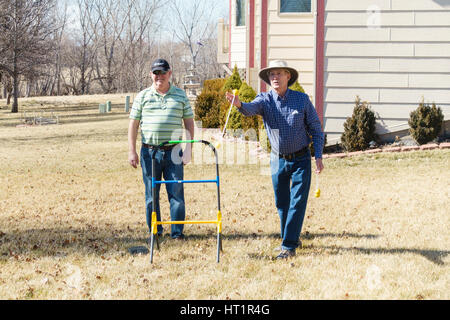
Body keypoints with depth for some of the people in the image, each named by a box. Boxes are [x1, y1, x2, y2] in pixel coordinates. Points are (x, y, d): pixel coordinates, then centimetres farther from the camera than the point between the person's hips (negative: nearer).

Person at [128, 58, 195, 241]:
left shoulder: (180, 96, 9)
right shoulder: (143, 96, 7)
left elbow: (189, 122, 11)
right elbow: (133, 124, 6)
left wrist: (189, 148, 2)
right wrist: (132, 151, -2)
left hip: (173, 152, 0)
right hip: (150, 152, 0)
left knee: (176, 192, -2)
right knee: (151, 194, 4)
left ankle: (177, 232, 5)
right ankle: (155, 232, 13)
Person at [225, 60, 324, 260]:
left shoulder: (302, 99, -6)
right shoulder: (265, 99, -5)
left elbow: (316, 129, 1)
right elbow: (251, 109, -29)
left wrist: (318, 156, -7)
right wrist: (239, 104, -52)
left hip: (301, 159, -2)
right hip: (278, 160, 2)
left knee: (297, 203, -7)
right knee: (281, 203, 11)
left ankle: (289, 246, -4)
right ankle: (291, 239, 29)